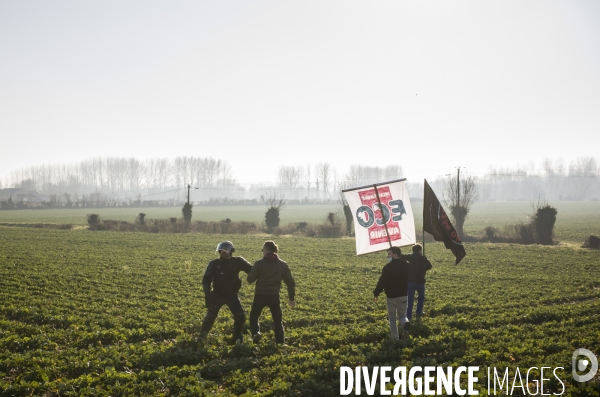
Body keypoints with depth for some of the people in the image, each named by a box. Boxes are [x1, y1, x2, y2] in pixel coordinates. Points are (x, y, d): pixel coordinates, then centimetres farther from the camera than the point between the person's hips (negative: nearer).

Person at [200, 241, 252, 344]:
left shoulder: (237, 262, -8)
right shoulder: (214, 264, -9)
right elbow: (206, 280, -8)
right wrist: (207, 293, -21)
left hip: (232, 295, 1)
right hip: (217, 295, -1)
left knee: (240, 316, -11)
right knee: (210, 316, -7)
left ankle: (237, 337, 10)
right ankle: (202, 335, 18)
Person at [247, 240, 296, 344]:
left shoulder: (259, 263, -7)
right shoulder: (282, 265, 2)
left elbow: (250, 279, -3)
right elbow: (290, 282, 4)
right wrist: (292, 298, 13)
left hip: (260, 295, -2)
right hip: (274, 296, 2)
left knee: (254, 316, 16)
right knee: (278, 320, 14)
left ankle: (256, 333, -9)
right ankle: (280, 343, 11)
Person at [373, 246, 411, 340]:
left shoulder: (388, 266, -15)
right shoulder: (406, 265, 3)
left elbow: (382, 281, -15)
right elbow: (408, 279, 18)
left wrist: (375, 294, -7)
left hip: (391, 296, -4)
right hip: (403, 295, 4)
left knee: (392, 318, 11)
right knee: (402, 315, 15)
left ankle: (394, 336, 12)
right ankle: (405, 322, -19)